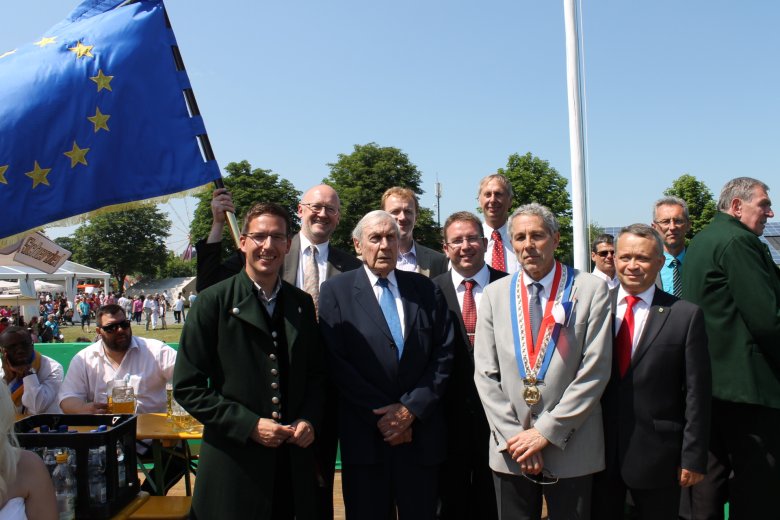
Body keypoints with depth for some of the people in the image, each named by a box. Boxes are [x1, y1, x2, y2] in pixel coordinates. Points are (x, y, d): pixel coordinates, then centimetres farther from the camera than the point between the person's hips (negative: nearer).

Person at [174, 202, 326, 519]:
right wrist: (249, 425, -13)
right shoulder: (213, 302, -5)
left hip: (294, 459, 4)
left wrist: (309, 420, -3)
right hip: (233, 463, -3)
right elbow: (187, 386, -7)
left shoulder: (302, 303, 8)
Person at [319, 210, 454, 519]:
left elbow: (444, 354, 2)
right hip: (365, 435, -2)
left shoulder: (425, 289, 7)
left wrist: (411, 409, -7)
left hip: (421, 432, 2)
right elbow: (337, 363, -8)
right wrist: (382, 414, -11)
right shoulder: (336, 291, 0)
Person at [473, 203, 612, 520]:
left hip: (571, 449, -2)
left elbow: (595, 370, -9)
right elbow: (486, 374, 2)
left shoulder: (591, 289, -4)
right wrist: (513, 436, -7)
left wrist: (546, 431, -11)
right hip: (510, 450, 2)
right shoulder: (494, 294, 4)